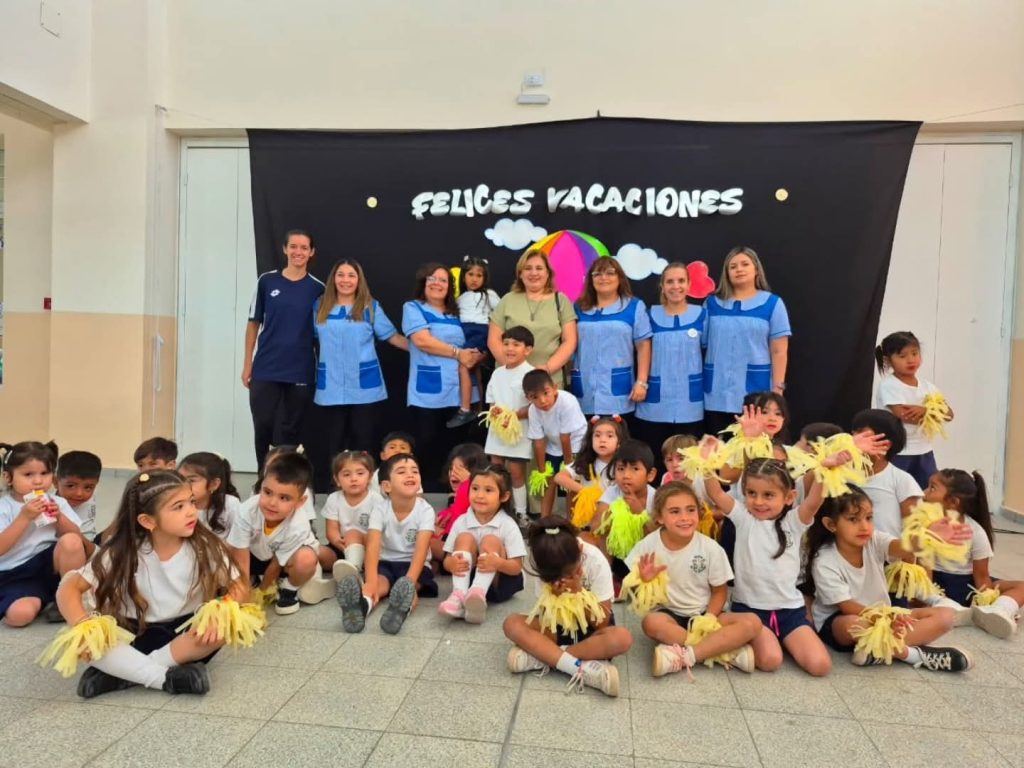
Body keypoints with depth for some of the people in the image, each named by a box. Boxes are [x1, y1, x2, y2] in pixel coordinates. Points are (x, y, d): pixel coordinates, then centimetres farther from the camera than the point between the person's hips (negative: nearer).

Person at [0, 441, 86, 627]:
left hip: (51, 566, 3)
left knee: (71, 541, -29)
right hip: (16, 576, -3)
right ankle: (42, 599, 5)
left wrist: (59, 517, -12)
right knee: (20, 614, -31)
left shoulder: (57, 503, 6)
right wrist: (24, 517, -22)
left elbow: (77, 538, 4)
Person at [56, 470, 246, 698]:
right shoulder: (124, 553, -13)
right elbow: (69, 588, -12)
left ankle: (124, 671, -24)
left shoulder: (205, 546, -14)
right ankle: (168, 676, -27)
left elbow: (239, 587, -9)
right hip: (136, 633, 0)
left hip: (187, 631, 0)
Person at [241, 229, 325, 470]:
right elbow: (254, 323, 7)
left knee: (288, 433, 7)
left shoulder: (318, 289, 2)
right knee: (263, 428, 3)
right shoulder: (267, 281, 3)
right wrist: (247, 363, 4)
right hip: (265, 370, 1)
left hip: (300, 373, 0)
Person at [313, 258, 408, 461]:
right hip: (331, 387, 2)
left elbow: (393, 337, 3)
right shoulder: (320, 307, 9)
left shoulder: (371, 307, 4)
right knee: (335, 443, 7)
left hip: (364, 387, -1)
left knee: (362, 443, 2)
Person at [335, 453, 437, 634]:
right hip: (385, 563, 2)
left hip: (413, 564, -1)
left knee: (408, 586, -34)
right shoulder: (380, 510, -12)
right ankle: (362, 603, -63)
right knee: (379, 583, -32)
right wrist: (370, 582, -42)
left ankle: (403, 606, -66)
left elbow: (421, 550, -25)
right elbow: (373, 547, -25)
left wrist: (409, 583, -42)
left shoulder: (425, 510, -15)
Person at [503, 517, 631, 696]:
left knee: (622, 638, -35)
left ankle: (540, 657, -27)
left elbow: (601, 623, -18)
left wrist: (577, 591, -30)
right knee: (512, 624, -25)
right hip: (560, 627, 2)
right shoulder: (546, 566, -18)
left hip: (591, 630, -1)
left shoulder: (595, 561, -23)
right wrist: (555, 597, -31)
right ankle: (582, 669, -32)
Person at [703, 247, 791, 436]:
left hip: (755, 392, -2)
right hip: (717, 394, 2)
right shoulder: (712, 303, 8)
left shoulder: (772, 304, 3)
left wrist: (777, 389, -5)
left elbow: (779, 352, 1)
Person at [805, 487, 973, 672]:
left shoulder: (875, 541, -10)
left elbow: (902, 548, -33)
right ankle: (912, 653, -19)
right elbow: (848, 607, -20)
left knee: (945, 616, -10)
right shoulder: (824, 563, -20)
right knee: (854, 624, -42)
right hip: (839, 621, -6)